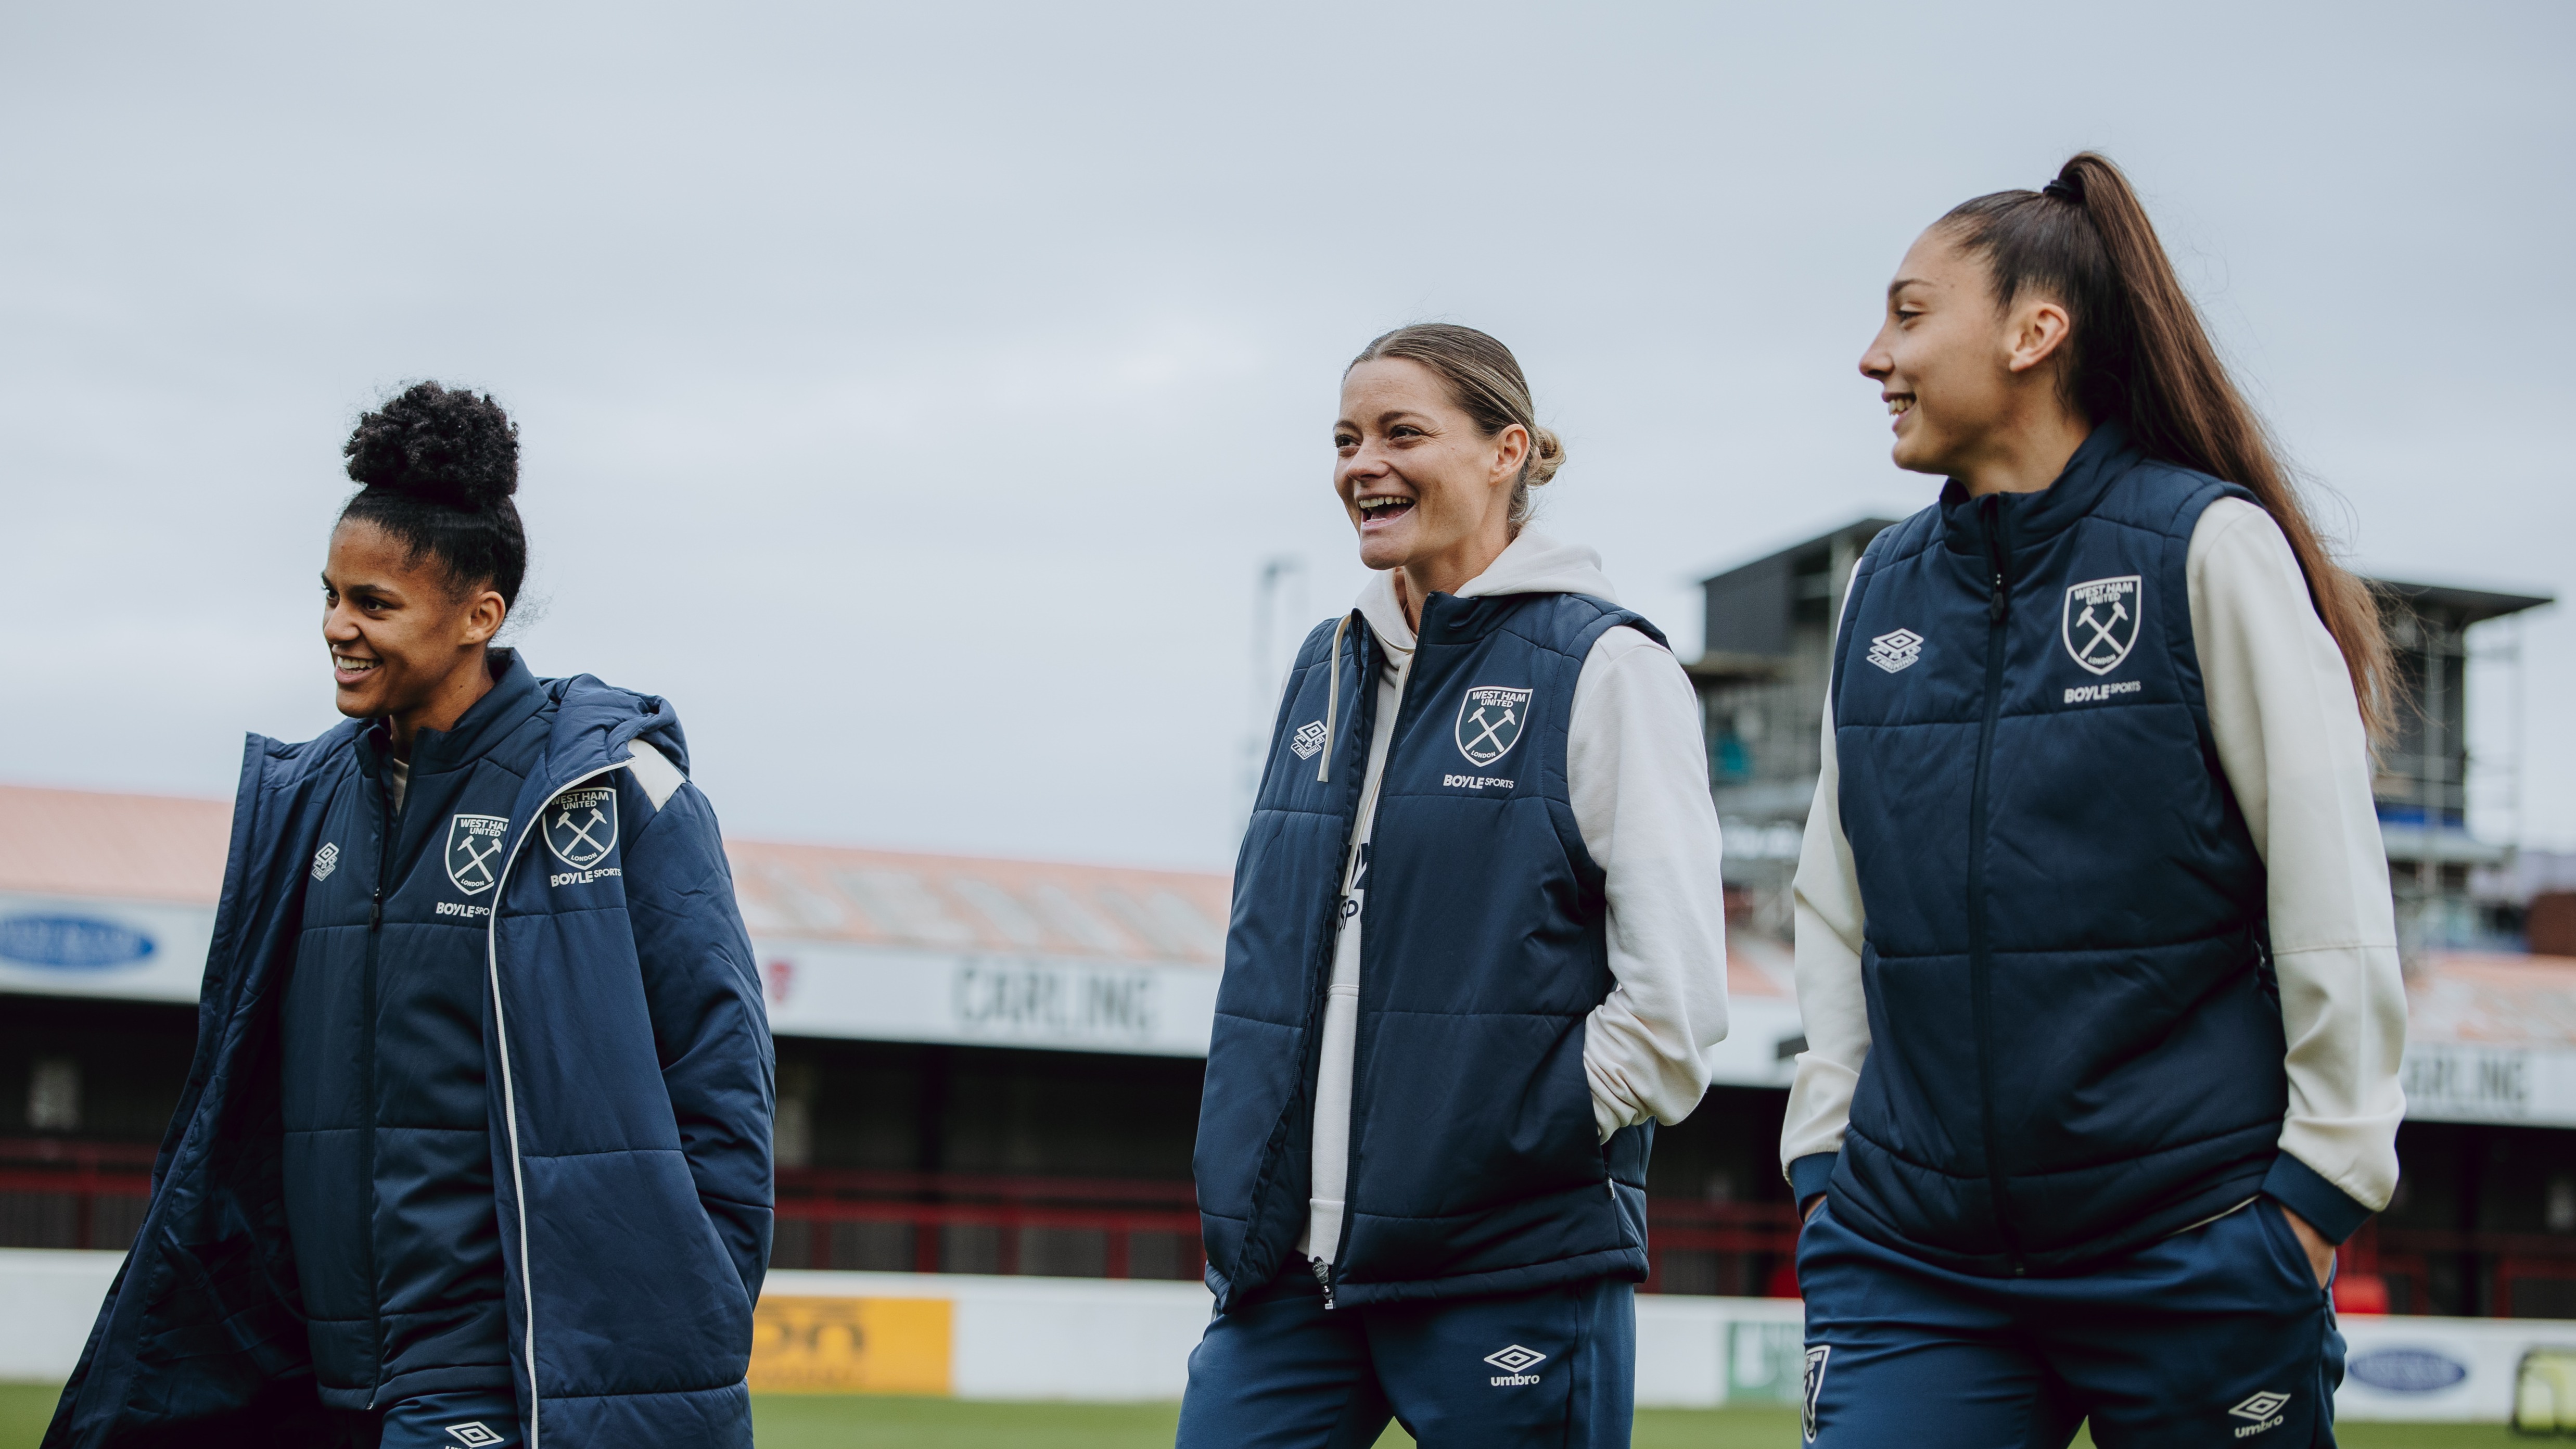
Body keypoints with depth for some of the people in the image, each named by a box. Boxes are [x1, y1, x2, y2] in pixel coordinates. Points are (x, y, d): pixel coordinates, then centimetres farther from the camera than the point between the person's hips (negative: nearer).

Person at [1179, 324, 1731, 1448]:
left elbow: (1677, 991, -9)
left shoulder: (1604, 666, -4)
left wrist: (1522, 1143, -9)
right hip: (1293, 1260, 6)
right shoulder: (1326, 668, 15)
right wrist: (1257, 1188, 12)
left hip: (1512, 1264, -6)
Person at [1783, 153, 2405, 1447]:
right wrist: (1823, 1148, 11)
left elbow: (2332, 892, -6)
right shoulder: (1886, 585, 10)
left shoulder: (2207, 543, -5)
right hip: (1909, 1255, 4)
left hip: (2189, 1245, -4)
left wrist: (2319, 1182, -7)